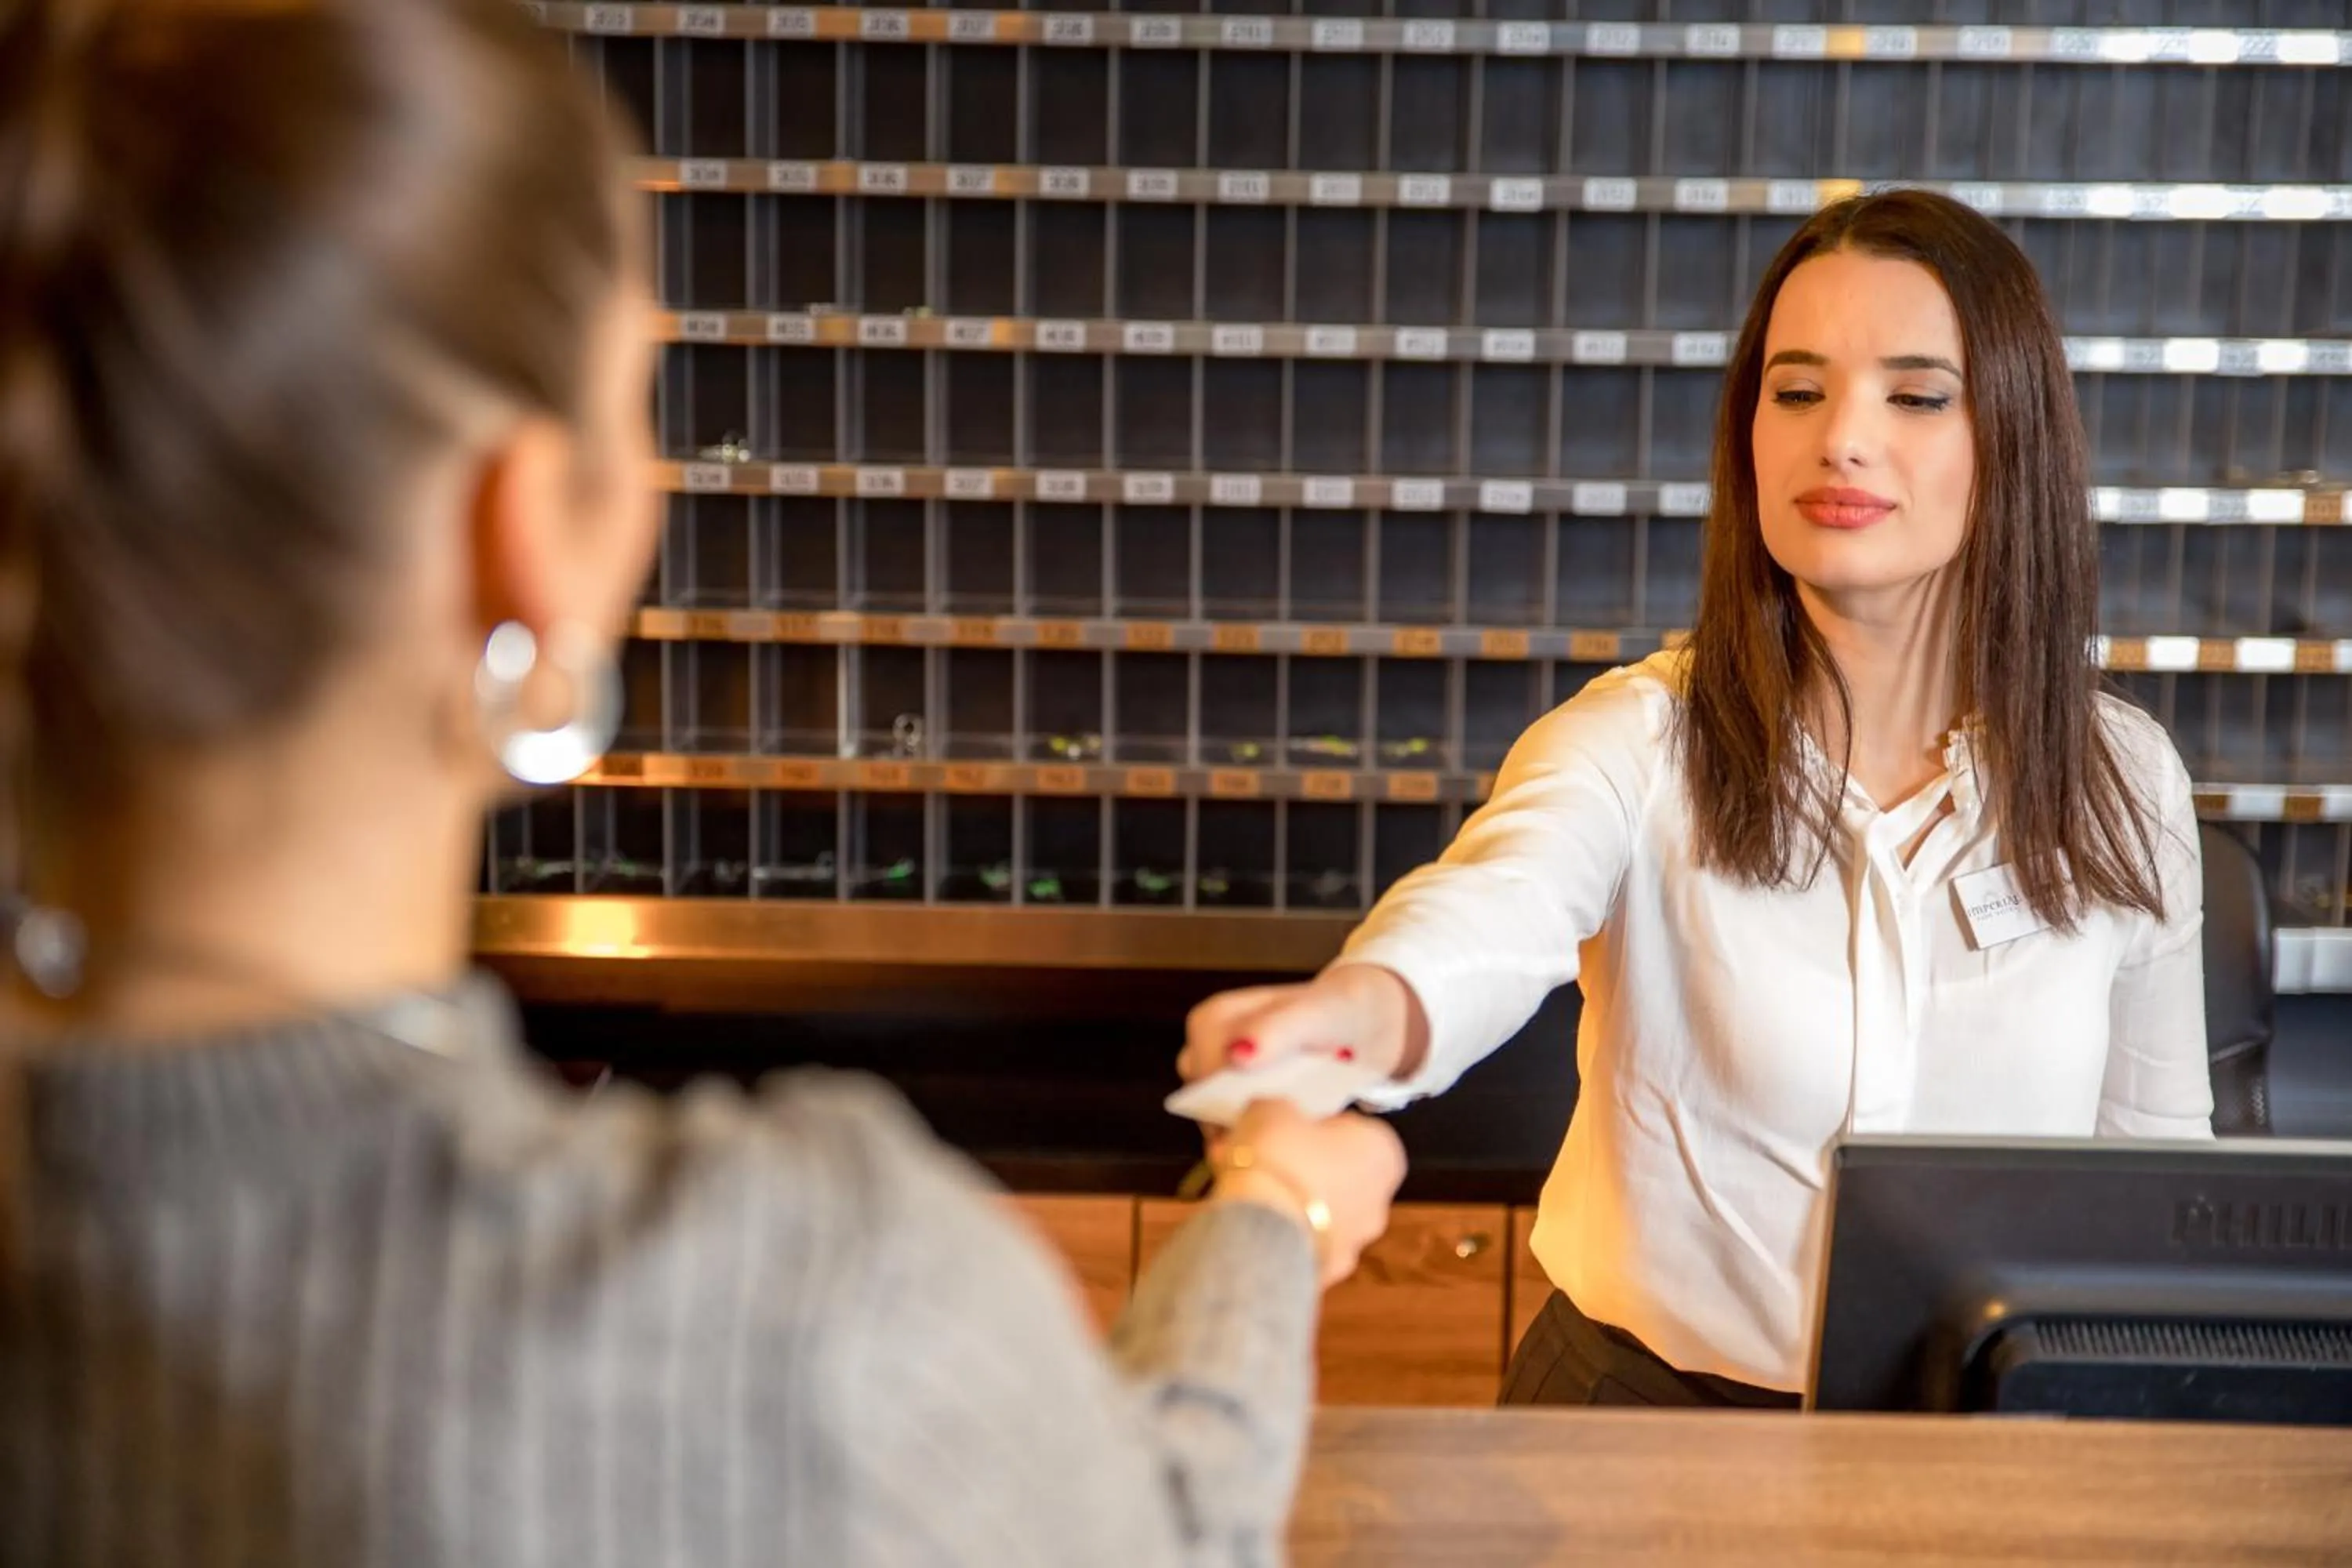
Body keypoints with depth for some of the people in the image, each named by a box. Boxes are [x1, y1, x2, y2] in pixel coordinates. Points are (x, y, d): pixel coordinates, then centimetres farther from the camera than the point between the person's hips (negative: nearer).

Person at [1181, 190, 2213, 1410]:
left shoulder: (2125, 783, -1)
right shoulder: (1643, 739, -10)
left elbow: (2157, 1154, 11)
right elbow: (1493, 908, -33)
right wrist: (1360, 1009, -55)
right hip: (1644, 1387, -1)